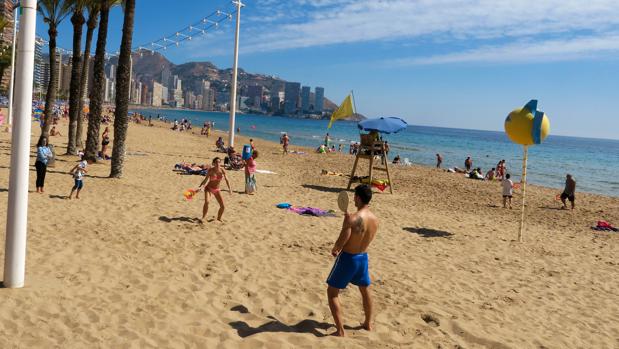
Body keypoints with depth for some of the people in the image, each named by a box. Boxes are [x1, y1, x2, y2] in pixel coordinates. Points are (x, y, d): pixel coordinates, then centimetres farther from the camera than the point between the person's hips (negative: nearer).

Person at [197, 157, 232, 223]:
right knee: (206, 202, -27)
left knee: (222, 206, -1)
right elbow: (206, 179, -17)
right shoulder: (211, 170, -17)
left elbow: (226, 179, 2)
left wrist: (229, 188, 3)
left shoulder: (222, 170, -10)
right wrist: (200, 187, -29)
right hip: (208, 188, -3)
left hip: (217, 189, 3)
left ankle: (219, 218, 24)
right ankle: (203, 218, -13)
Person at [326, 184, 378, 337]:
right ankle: (368, 324, 42)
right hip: (363, 257, 7)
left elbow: (341, 242, -22)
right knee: (365, 291, 26)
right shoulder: (375, 219, -3)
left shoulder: (352, 218, -25)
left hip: (347, 258, -6)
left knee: (332, 292, 8)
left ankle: (340, 331, 4)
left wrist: (334, 250, 0)